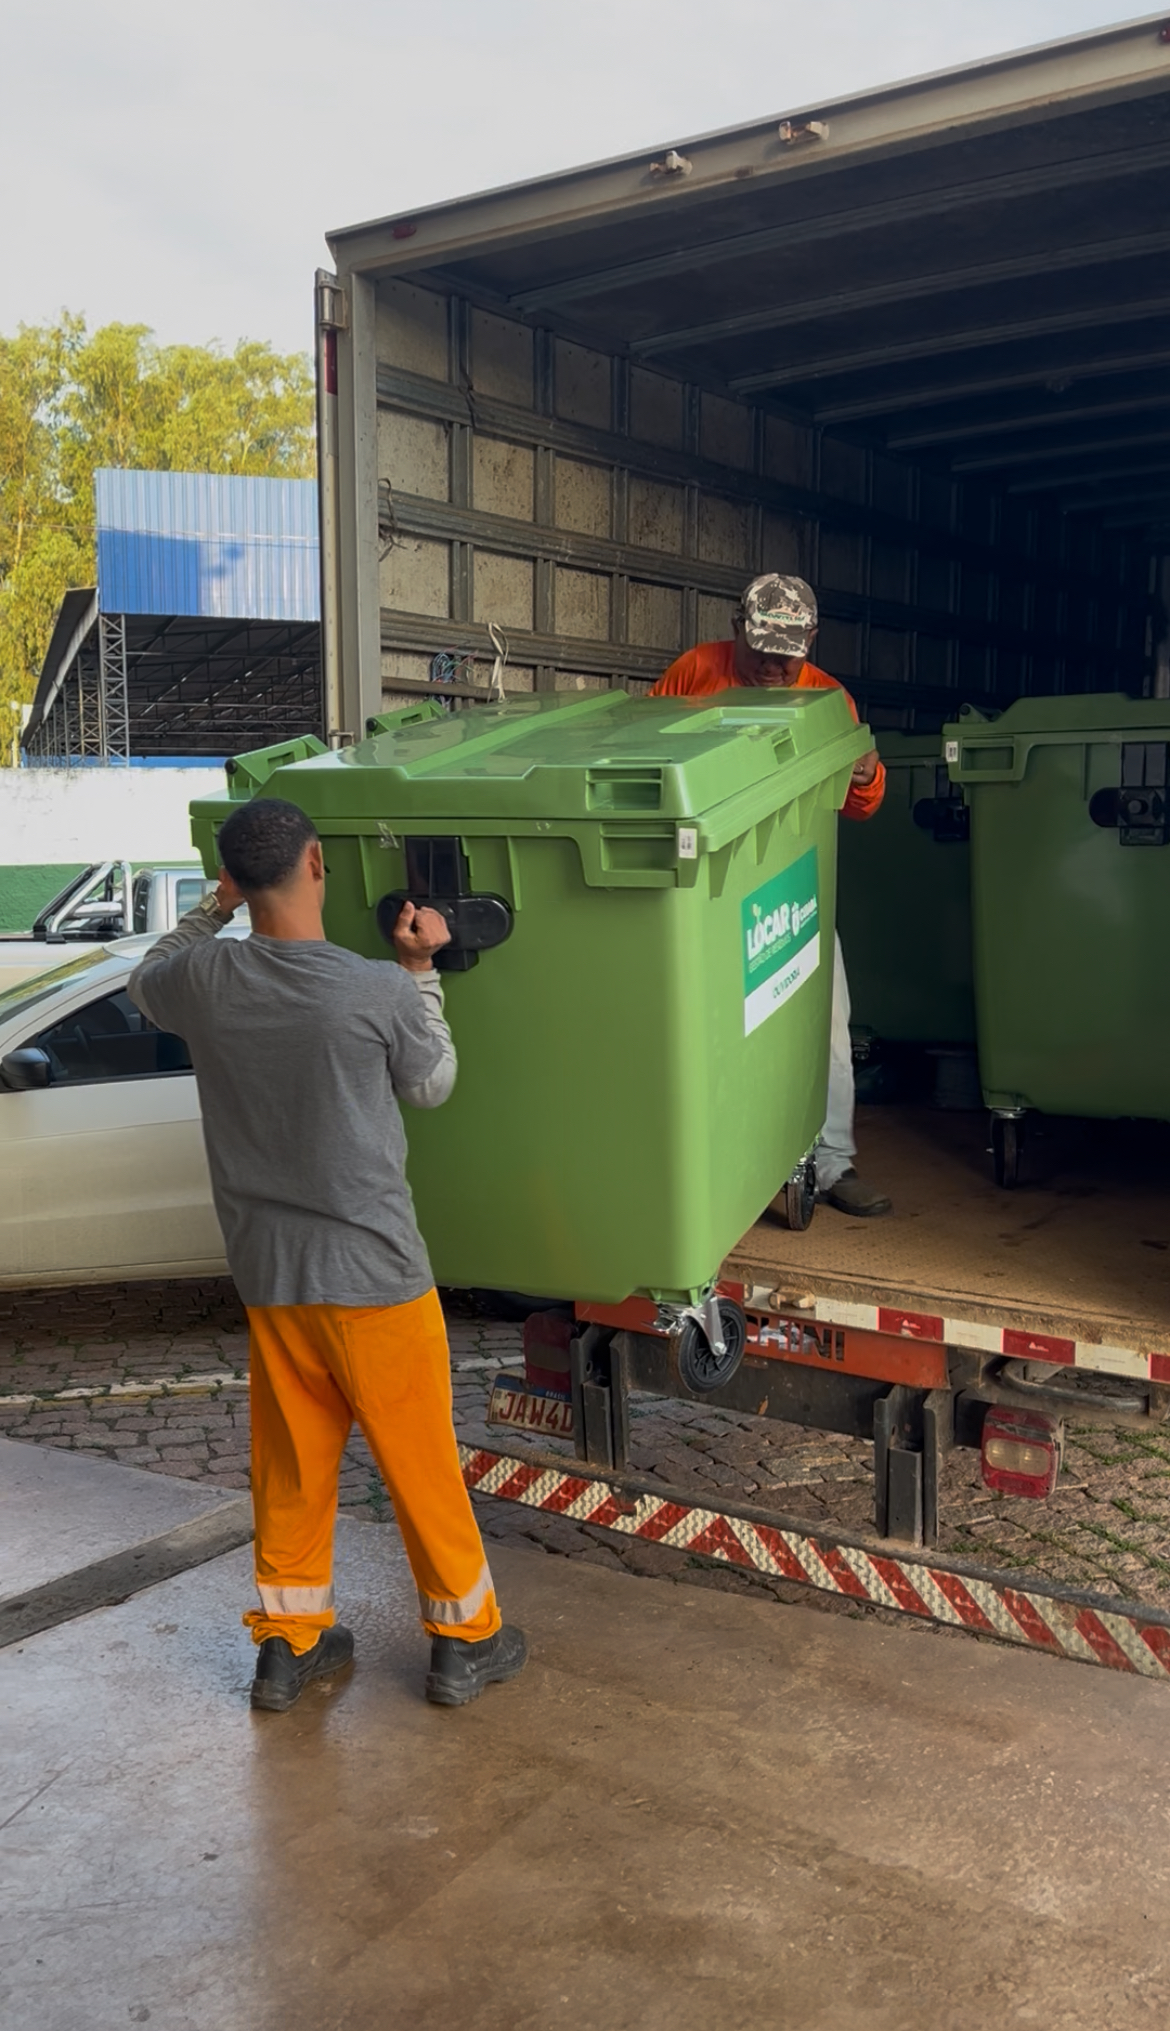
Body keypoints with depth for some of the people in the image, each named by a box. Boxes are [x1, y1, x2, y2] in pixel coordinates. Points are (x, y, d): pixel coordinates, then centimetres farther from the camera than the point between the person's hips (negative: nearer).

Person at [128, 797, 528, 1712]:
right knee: (420, 1461, 12)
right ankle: (465, 1638, 26)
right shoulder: (380, 991, -19)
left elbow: (146, 984, 17)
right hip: (374, 1274, -4)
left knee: (292, 1462, 19)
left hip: (268, 1275, 4)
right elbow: (433, 1086, 1)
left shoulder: (205, 980, -9)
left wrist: (219, 904, 17)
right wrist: (420, 970, 5)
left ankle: (289, 1642, 31)